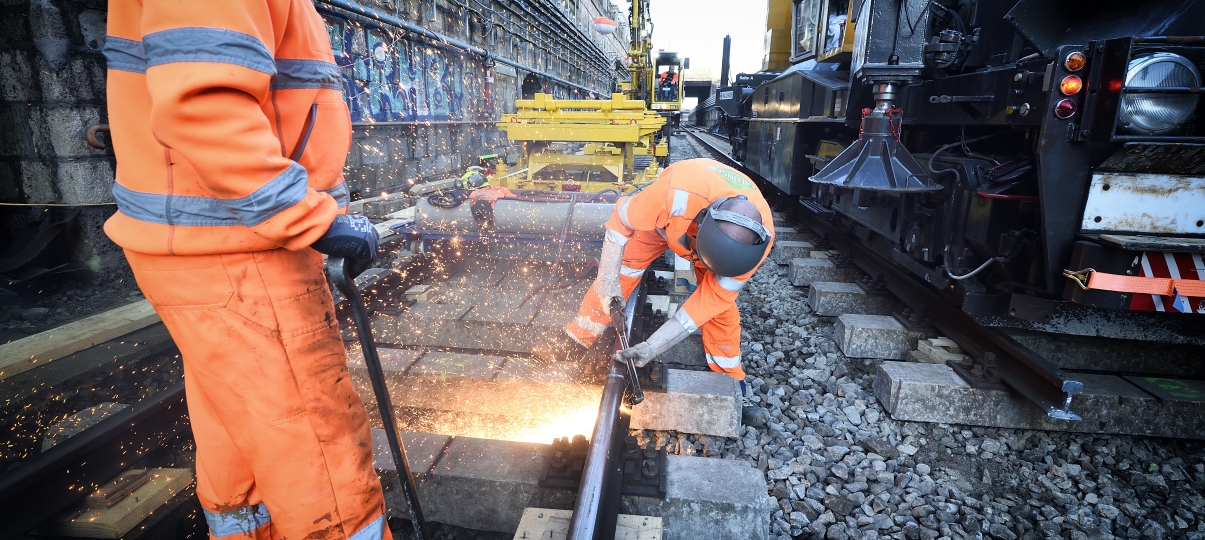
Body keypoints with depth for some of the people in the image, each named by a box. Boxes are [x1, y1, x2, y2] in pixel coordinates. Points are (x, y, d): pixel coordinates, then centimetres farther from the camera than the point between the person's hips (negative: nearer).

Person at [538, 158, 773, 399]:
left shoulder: (760, 238, -37)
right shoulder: (678, 192, -48)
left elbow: (711, 299, -32)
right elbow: (621, 218, -29)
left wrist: (652, 347, -35)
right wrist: (608, 279, -32)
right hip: (662, 216, -1)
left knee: (721, 304, -6)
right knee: (623, 267, -11)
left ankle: (729, 377, 14)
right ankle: (577, 339, 3)